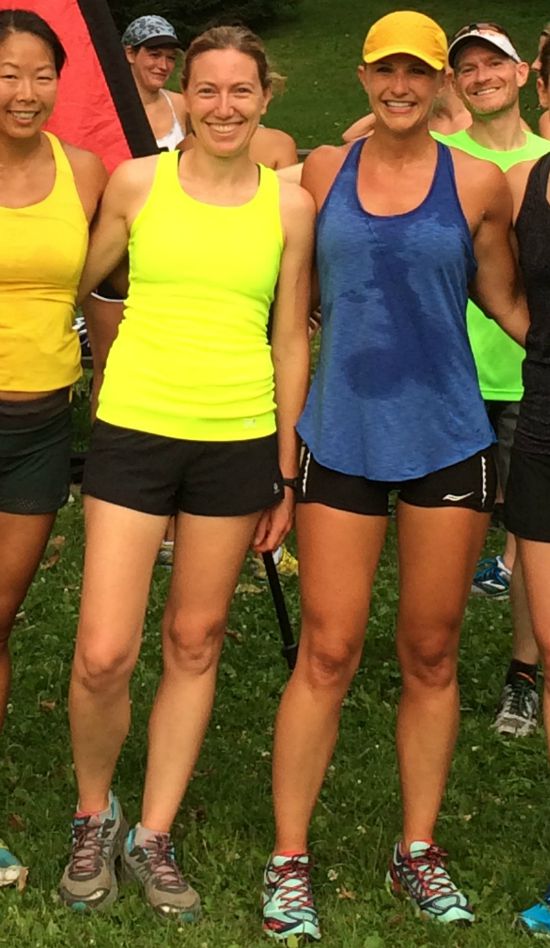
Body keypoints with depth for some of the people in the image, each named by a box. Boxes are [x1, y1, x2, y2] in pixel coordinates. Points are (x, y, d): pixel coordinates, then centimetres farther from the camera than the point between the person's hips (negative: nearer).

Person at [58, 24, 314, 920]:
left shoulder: (290, 205, 3)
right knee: (104, 655, -7)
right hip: (134, 433, -1)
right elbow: (82, 282, 13)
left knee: (195, 642, 10)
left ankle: (154, 835, 24)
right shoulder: (136, 183, -1)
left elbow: (291, 343, 7)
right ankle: (94, 816, 20)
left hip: (239, 444, 2)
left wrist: (285, 473, 7)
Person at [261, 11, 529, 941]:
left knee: (431, 656, 9)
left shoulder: (476, 183, 1)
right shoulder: (322, 172, 5)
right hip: (341, 439, 0)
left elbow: (510, 305, 11)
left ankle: (417, 849, 24)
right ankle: (288, 861, 11)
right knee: (327, 655, 0)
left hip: (448, 442, 0)